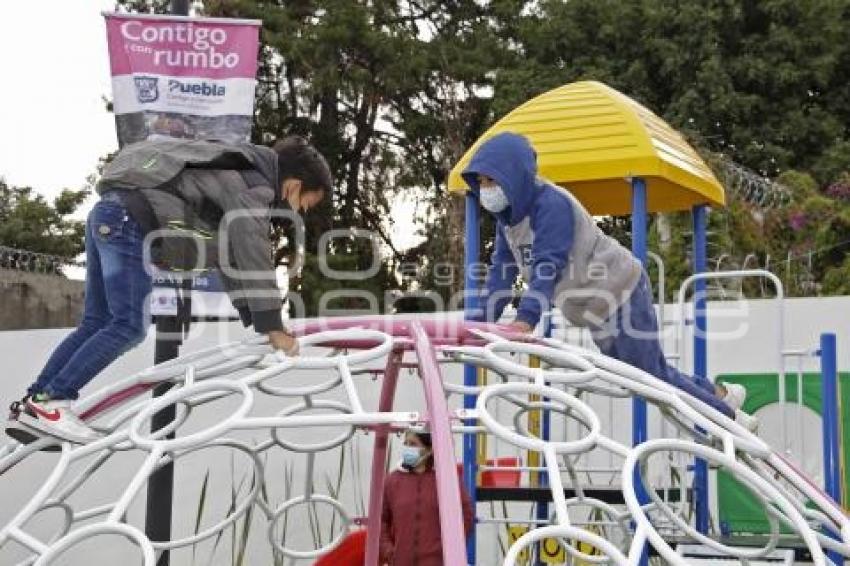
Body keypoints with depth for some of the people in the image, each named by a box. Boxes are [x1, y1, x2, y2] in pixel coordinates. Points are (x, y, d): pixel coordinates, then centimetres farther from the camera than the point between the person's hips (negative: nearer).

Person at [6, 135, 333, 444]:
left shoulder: (240, 183, 24)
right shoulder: (255, 188, -6)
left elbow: (236, 256, 28)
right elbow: (255, 258, -15)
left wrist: (255, 319, 25)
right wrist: (273, 327, -12)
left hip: (107, 218, 10)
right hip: (127, 222, -10)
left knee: (96, 323, 11)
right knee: (130, 326, -11)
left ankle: (30, 407, 12)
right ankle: (49, 403, -11)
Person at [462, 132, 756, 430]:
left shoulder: (551, 204, -25)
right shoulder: (508, 213, 2)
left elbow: (548, 266, -35)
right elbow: (502, 269, -1)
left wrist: (525, 319, -45)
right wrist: (478, 322, -10)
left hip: (620, 294, -9)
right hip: (595, 310, 9)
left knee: (652, 375, -1)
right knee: (652, 373, 19)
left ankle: (729, 417, 18)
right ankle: (720, 394, 39)